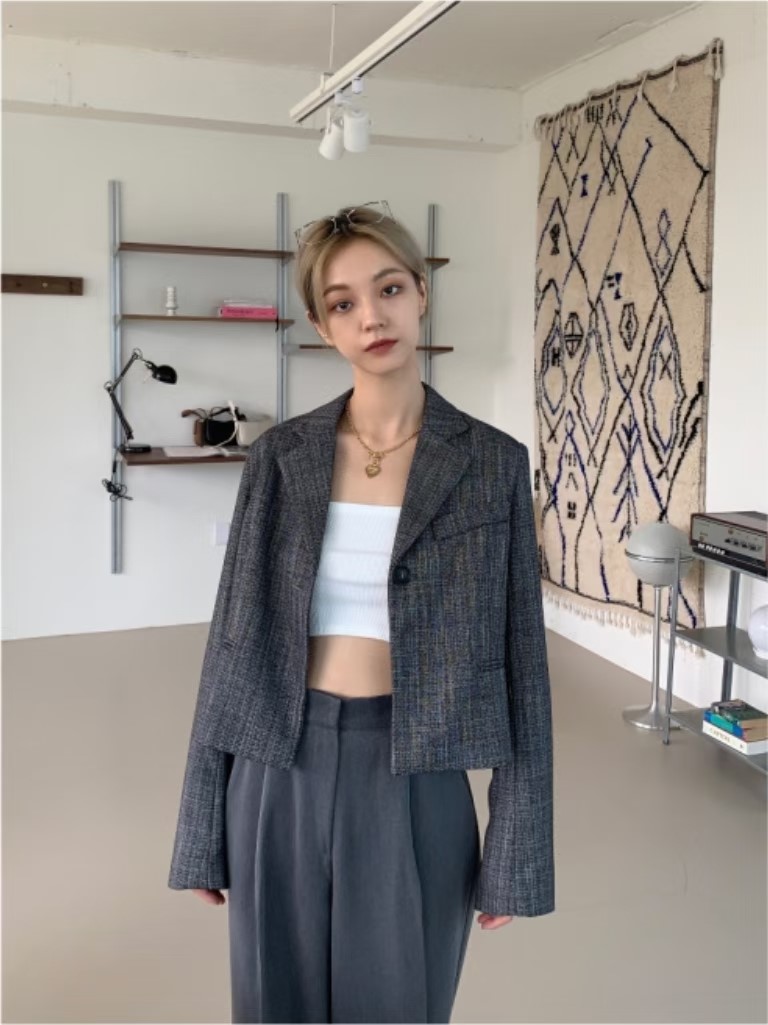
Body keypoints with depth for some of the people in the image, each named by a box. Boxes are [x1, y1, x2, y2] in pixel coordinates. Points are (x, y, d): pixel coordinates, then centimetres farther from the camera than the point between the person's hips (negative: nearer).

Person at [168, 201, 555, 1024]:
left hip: (413, 779, -1)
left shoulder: (492, 462, -5)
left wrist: (515, 852, -3)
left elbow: (517, 658, -3)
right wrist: (204, 830, 3)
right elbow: (235, 636, 2)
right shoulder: (279, 456, -1)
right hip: (283, 772, 2)